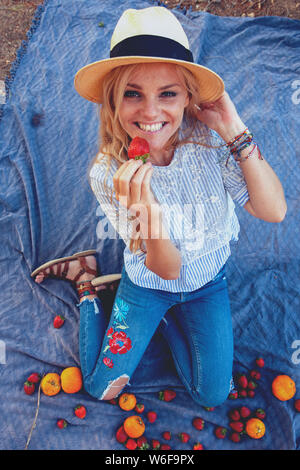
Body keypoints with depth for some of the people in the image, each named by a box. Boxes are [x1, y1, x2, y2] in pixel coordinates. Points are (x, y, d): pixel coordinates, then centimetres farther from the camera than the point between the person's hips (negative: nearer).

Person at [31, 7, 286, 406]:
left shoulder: (210, 138, -25)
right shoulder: (107, 174, -26)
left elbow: (274, 211, -26)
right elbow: (167, 269, -25)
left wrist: (237, 132, -35)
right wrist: (147, 214, -47)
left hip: (207, 282, 2)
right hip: (149, 283, -1)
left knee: (212, 395, 10)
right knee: (101, 388, 12)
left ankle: (164, 314, 27)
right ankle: (86, 276, 27)